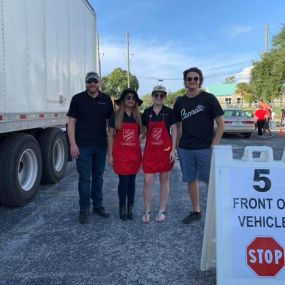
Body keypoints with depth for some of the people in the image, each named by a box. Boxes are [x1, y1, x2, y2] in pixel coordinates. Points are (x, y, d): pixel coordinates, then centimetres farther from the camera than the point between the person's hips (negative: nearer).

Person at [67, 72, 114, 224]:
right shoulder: (78, 99, 0)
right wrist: (73, 144, -11)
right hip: (83, 146, -3)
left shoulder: (106, 99, 7)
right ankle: (84, 210, 10)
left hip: (101, 145, 3)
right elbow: (71, 122, -3)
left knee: (98, 176, 13)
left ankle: (98, 205, 25)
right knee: (85, 178, 0)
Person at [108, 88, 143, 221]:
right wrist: (110, 155, -4)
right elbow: (111, 136, 1)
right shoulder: (115, 115, 0)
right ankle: (122, 207, 14)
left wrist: (142, 154, 9)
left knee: (132, 180, 7)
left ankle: (130, 208, 19)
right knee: (123, 180, -3)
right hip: (120, 152, -2)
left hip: (135, 152, 3)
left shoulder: (138, 116, 8)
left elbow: (141, 135, 13)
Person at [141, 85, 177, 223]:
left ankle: (162, 211, 20)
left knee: (164, 180, 9)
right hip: (150, 150, 1)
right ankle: (147, 211, 14)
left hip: (165, 150, -1)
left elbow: (174, 130, -2)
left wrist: (173, 150, -8)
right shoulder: (147, 112, 4)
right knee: (147, 181, -2)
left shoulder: (169, 112, -2)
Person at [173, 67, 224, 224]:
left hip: (205, 148, -4)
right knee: (191, 180, 11)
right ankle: (196, 211, 24)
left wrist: (214, 145, -10)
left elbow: (221, 124, -3)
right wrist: (177, 147, 8)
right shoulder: (180, 102, 9)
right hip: (185, 149, 4)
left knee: (211, 181, -1)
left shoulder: (208, 98, -3)